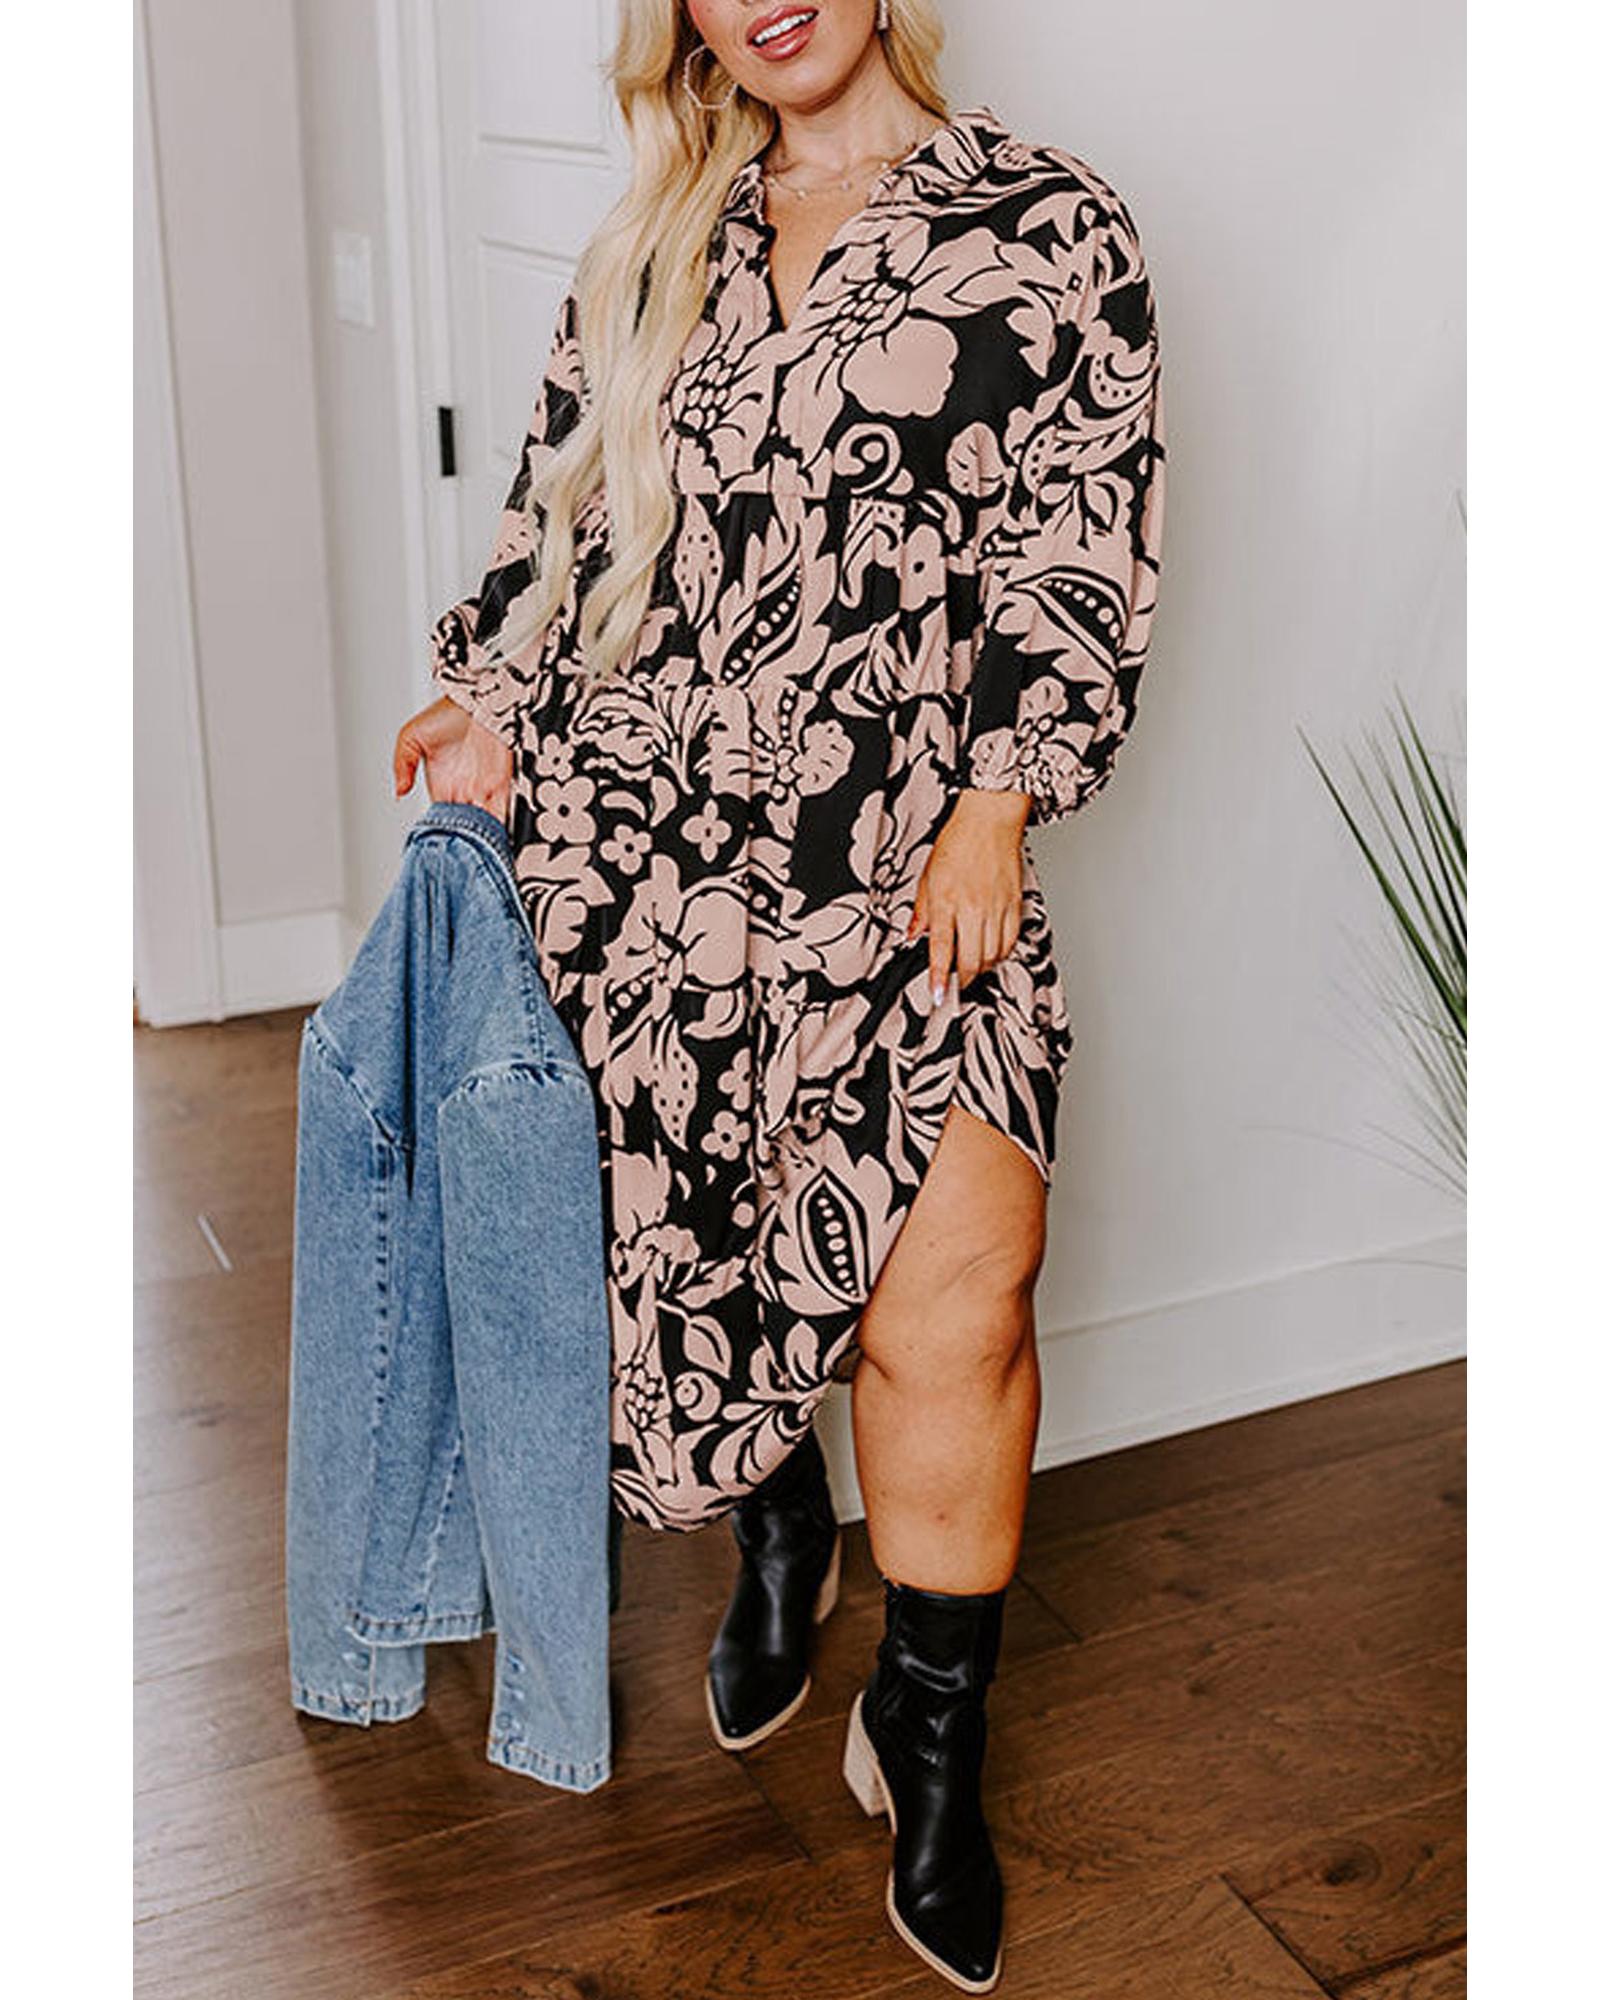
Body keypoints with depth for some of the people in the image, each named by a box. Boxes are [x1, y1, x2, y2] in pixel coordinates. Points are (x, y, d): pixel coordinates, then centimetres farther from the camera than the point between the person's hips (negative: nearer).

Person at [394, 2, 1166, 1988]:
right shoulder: (650, 248, 17)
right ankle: (777, 1543, 37)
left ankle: (927, 1730, 7)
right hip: (635, 837, 4)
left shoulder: (1046, 221, 5)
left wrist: (997, 802, -8)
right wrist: (494, 698, 7)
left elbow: (1085, 544, -1)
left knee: (953, 1298, -15)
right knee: (686, 1225, 7)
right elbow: (559, 503, 20)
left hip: (898, 853, -3)